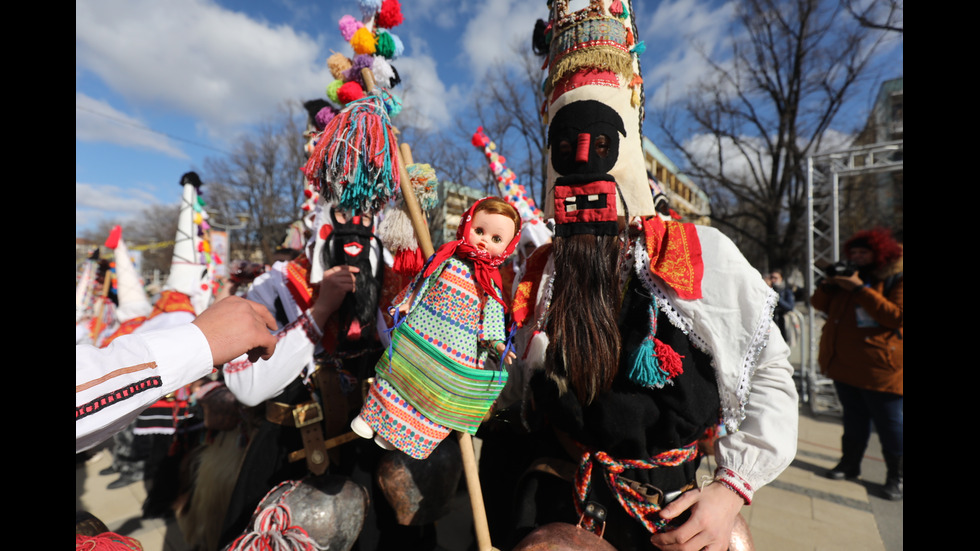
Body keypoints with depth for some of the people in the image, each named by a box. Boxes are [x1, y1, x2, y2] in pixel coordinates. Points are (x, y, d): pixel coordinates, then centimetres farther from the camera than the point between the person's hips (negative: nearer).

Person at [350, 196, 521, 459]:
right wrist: (406, 302, 2)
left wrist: (497, 343, -16)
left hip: (455, 352, 1)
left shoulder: (492, 284, -5)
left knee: (435, 394, 10)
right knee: (399, 375, 12)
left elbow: (492, 318, -4)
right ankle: (371, 417, 37)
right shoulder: (447, 258, -4)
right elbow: (421, 282, 7)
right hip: (417, 333, 0)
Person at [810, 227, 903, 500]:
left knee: (889, 424, 6)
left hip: (879, 368, -6)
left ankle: (897, 475, 22)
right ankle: (850, 463, 29)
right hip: (845, 364, 6)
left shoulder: (896, 280, -7)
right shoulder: (848, 277, 12)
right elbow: (820, 304, 13)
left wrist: (859, 289, -23)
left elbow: (896, 316, -21)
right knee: (854, 418, 18)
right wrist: (828, 283, -5)